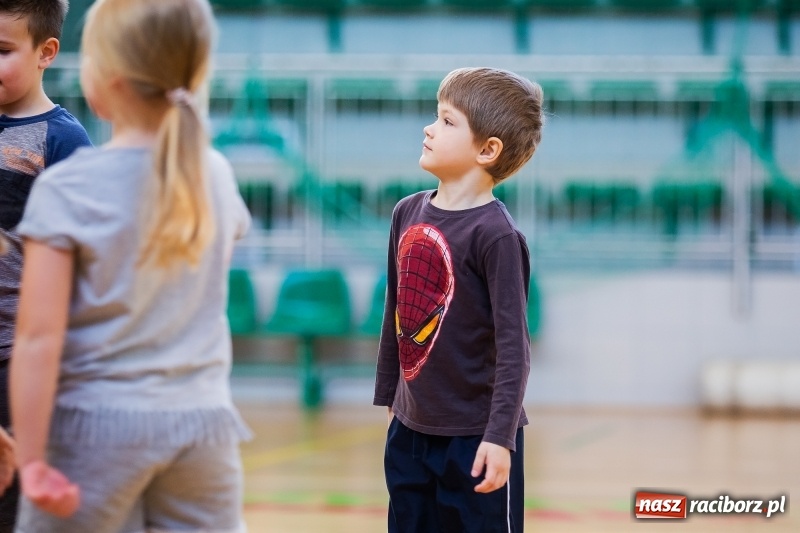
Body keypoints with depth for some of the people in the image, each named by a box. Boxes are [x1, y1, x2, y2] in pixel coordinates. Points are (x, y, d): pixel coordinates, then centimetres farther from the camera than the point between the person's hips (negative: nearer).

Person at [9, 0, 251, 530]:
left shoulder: (66, 189, -12)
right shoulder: (216, 177, 3)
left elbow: (39, 337, -15)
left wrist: (32, 459, -12)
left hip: (98, 425, -4)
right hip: (205, 424, 4)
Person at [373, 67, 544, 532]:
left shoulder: (495, 234, -17)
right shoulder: (409, 213, 5)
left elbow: (513, 345, -17)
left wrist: (500, 437, -21)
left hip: (474, 439, -7)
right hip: (409, 431, 7)